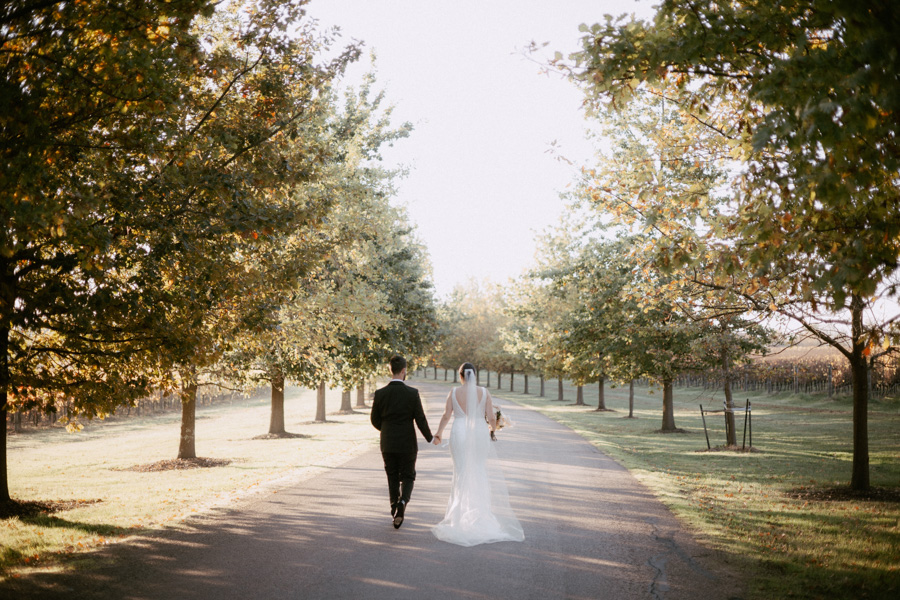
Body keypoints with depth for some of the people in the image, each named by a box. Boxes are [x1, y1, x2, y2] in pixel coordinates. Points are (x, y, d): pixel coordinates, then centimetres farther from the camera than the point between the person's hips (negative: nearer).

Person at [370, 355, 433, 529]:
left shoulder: (380, 394, -6)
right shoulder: (412, 393, -11)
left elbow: (375, 420, 3)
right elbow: (420, 420, -9)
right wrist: (430, 438, 6)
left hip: (387, 444, 2)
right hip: (407, 444, -2)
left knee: (393, 479, 14)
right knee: (408, 477, 12)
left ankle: (396, 514, 16)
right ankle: (402, 502, -15)